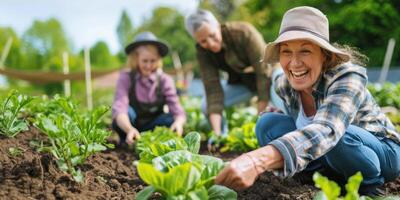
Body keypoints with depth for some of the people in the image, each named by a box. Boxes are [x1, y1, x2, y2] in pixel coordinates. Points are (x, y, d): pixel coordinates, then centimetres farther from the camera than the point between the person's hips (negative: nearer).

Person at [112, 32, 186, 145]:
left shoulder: (165, 80, -11)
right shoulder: (126, 78, -17)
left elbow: (178, 111, -22)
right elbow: (119, 109, -33)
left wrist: (178, 122, -47)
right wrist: (129, 129, -54)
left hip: (152, 128, 1)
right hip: (129, 126, -1)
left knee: (172, 120, -29)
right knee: (128, 112, -33)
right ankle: (126, 142, -5)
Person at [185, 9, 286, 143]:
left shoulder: (243, 32, -31)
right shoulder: (202, 51, -19)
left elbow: (264, 72, -29)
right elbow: (213, 88, -23)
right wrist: (217, 133, -32)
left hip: (270, 76, -4)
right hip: (242, 82, 4)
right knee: (206, 106, -15)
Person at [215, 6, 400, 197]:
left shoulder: (348, 77, -31)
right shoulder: (283, 84, -14)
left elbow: (327, 130, -53)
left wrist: (258, 160, -67)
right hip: (331, 156, 5)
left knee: (337, 137, -38)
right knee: (267, 124, -16)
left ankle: (371, 182, -7)